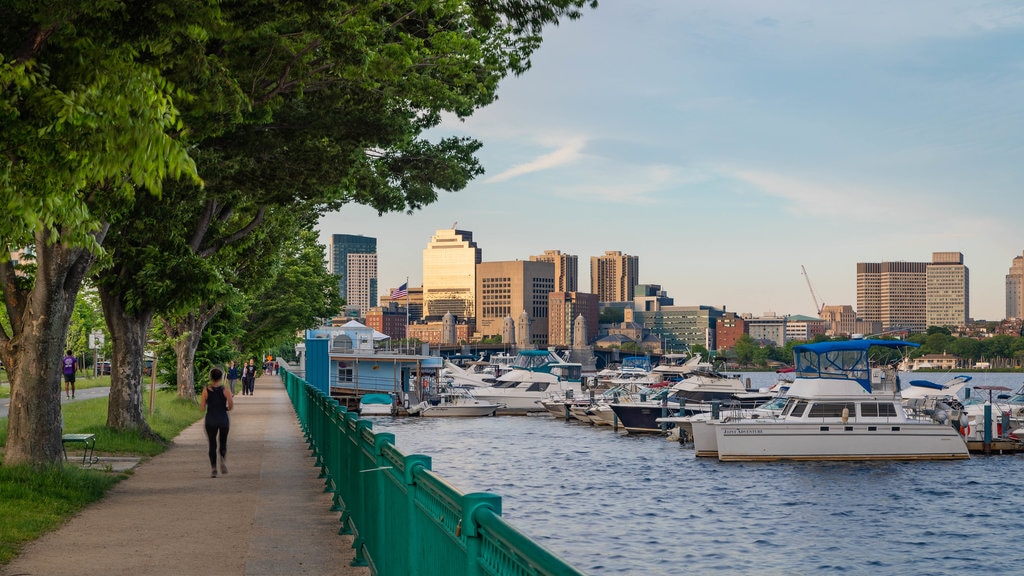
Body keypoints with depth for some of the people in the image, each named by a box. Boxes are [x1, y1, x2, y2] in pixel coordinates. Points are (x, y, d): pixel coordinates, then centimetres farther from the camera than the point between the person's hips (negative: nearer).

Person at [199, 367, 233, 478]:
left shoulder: (206, 390, -3)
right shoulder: (225, 390, -5)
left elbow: (202, 407, -4)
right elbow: (231, 403, -16)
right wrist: (228, 408, 5)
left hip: (210, 420, 0)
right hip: (223, 419, 0)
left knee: (212, 445, 8)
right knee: (223, 443, 17)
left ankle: (213, 469, -1)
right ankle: (223, 460, -10)